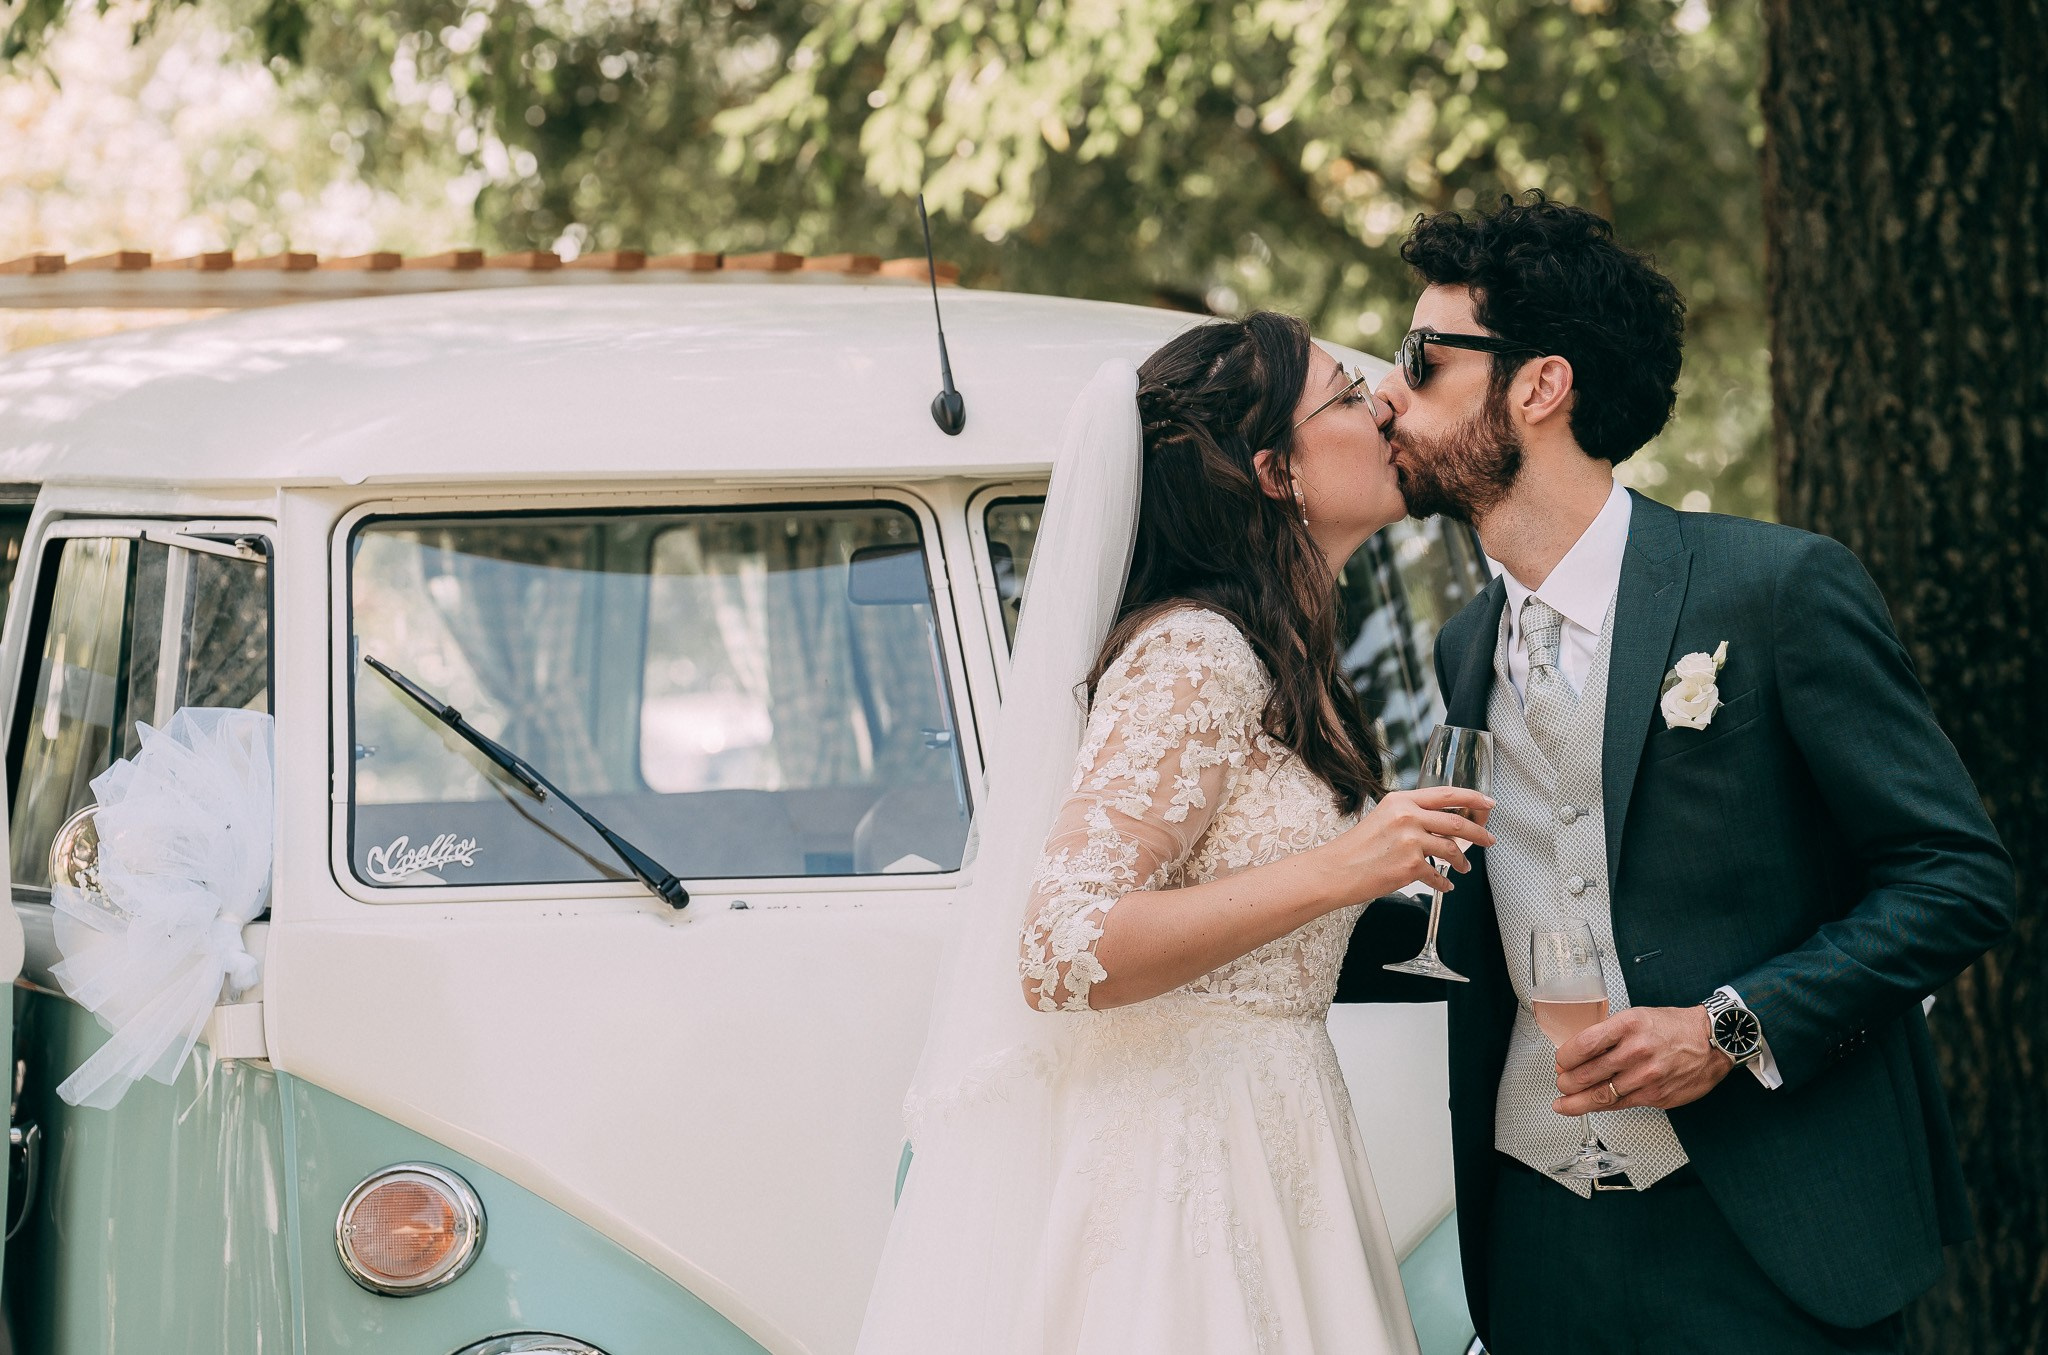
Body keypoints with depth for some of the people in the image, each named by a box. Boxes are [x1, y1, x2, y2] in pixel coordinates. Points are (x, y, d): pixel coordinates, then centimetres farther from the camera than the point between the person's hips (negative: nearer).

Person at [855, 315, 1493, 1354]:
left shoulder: (1285, 667, 15)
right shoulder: (1190, 657, -15)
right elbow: (1060, 955, -24)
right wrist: (1334, 873, -26)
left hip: (1261, 1143, 9)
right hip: (1173, 1146, -9)